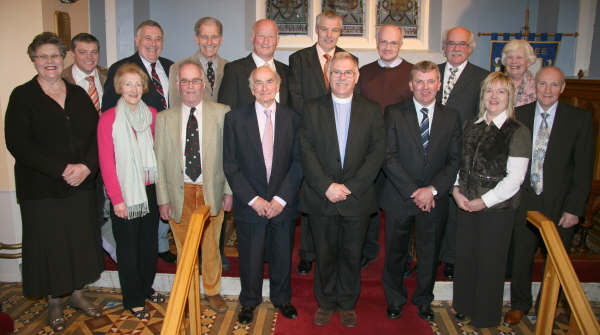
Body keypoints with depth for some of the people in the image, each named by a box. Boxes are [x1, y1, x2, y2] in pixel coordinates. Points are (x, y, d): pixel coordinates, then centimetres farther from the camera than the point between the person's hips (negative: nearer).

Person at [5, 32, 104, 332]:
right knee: (49, 244, 7)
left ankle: (77, 293, 30)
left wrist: (86, 166, -13)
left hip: (81, 184, 3)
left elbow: (97, 134, 4)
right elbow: (17, 143, -12)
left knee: (80, 240, 10)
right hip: (41, 189, -3)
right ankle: (54, 303, 26)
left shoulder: (78, 94, 9)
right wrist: (62, 169, -18)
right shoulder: (22, 96, -3)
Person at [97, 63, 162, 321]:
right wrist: (117, 198, -11)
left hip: (150, 189, 4)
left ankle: (146, 288, 36)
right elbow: (106, 162, -8)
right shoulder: (108, 119, -8)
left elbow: (157, 152, 8)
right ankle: (132, 300, 24)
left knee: (150, 242, 15)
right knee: (128, 246, 8)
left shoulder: (151, 115, 2)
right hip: (124, 192, -4)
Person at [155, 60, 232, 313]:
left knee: (211, 246, 13)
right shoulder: (164, 118, 2)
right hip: (180, 193, 1)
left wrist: (229, 191, -4)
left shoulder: (221, 113, -1)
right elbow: (160, 161, 2)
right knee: (184, 248, 12)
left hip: (211, 192, 0)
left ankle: (212, 291, 34)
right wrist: (163, 199, -1)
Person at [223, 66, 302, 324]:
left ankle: (282, 298, 39)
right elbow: (230, 165, -4)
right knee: (249, 257, 12)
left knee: (282, 255, 15)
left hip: (283, 204, 1)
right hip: (249, 205, -1)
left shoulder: (291, 118, 0)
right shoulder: (235, 118, -2)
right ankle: (249, 302, 36)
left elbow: (298, 162, -2)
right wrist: (253, 199, -11)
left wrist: (281, 198, -11)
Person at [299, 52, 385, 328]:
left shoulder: (372, 111, 5)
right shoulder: (312, 109, 4)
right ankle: (326, 303, 31)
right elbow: (307, 152, -4)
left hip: (357, 199, 1)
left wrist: (351, 188, -13)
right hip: (321, 198, 0)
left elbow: (377, 153, -3)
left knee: (352, 255, 11)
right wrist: (327, 187, -15)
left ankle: (348, 304, 31)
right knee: (324, 254, 11)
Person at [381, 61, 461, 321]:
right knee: (395, 253, 13)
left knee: (429, 254, 15)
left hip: (434, 200, 2)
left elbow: (454, 161, 0)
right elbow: (389, 158, -10)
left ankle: (423, 300, 38)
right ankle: (395, 300, 35)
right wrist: (413, 191, -16)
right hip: (399, 198, -1)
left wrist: (433, 189, -14)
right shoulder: (394, 113, -4)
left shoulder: (451, 117, 4)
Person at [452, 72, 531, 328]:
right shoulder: (471, 127, 8)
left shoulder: (518, 132, -9)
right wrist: (456, 190, -4)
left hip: (497, 208, -5)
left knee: (490, 261, 7)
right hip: (466, 204, 5)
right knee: (464, 256, 13)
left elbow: (515, 177, -13)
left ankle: (486, 316, 27)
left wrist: (484, 201, -15)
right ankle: (464, 306, 34)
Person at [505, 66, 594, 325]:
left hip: (560, 204, -1)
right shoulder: (520, 114, 1)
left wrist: (574, 208, -10)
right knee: (521, 256, 12)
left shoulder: (580, 119, -5)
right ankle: (520, 304, 35)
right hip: (526, 200, 1)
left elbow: (584, 168, -5)